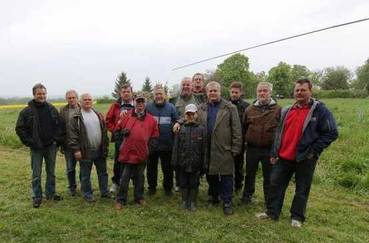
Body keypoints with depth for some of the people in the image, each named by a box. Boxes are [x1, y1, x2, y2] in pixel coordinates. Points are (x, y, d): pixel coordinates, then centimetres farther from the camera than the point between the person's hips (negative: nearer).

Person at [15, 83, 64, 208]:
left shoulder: (52, 109, 4)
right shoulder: (27, 111, -6)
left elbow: (59, 125, 9)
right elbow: (20, 129, -3)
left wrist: (58, 139, -1)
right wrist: (29, 142, -9)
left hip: (51, 146, 3)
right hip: (36, 148, -3)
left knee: (51, 172, 13)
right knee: (36, 174, 6)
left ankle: (50, 193, 28)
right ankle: (37, 197, 19)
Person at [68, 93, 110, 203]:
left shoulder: (98, 115, 10)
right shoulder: (75, 117, -6)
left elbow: (104, 131, 14)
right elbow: (72, 135, -11)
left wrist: (106, 145, 11)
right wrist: (76, 150, -16)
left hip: (100, 150, 5)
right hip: (85, 152, -5)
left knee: (103, 172, 15)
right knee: (85, 176, 7)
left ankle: (104, 192, 29)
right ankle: (87, 195, 24)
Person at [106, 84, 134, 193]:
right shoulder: (116, 106, 4)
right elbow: (108, 120, 7)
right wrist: (114, 131, -4)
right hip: (120, 139, 1)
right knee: (118, 161, 11)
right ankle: (115, 182, 28)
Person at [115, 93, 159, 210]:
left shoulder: (151, 119, 2)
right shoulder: (127, 116, 2)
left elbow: (155, 137, 6)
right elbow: (117, 129, 11)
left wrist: (149, 149, -3)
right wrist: (122, 132, -10)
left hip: (142, 154, 1)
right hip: (127, 152, 0)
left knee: (139, 177, 15)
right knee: (125, 177, 7)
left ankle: (139, 197, 31)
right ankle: (120, 199, 20)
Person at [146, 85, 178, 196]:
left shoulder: (171, 107, 0)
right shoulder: (148, 107, -1)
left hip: (167, 145, 0)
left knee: (168, 169, 13)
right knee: (151, 168, 15)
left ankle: (168, 188, 31)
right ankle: (152, 187, 33)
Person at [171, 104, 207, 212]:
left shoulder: (201, 129, -2)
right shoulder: (181, 129, 1)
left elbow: (204, 149, -2)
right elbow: (175, 147, 2)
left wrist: (204, 165, -4)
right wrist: (175, 162, -2)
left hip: (195, 163, -1)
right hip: (183, 163, 1)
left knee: (194, 184, 11)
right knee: (183, 183, 13)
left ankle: (193, 202, 28)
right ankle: (184, 201, 30)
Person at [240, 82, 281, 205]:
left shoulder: (278, 110, -5)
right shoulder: (249, 109, 4)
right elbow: (244, 127, 13)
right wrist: (246, 139, 7)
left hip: (270, 149, -2)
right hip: (252, 148, 3)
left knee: (269, 176, 12)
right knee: (250, 174, 16)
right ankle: (247, 196, 33)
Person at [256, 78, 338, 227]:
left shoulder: (320, 110, -8)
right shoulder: (287, 111, 9)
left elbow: (332, 133, -9)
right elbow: (279, 133, 12)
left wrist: (313, 150, -13)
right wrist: (274, 153, 9)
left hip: (305, 158, -5)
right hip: (284, 157, 5)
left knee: (302, 190, 9)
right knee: (276, 184, 9)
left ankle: (297, 217, 25)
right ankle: (272, 212, 23)